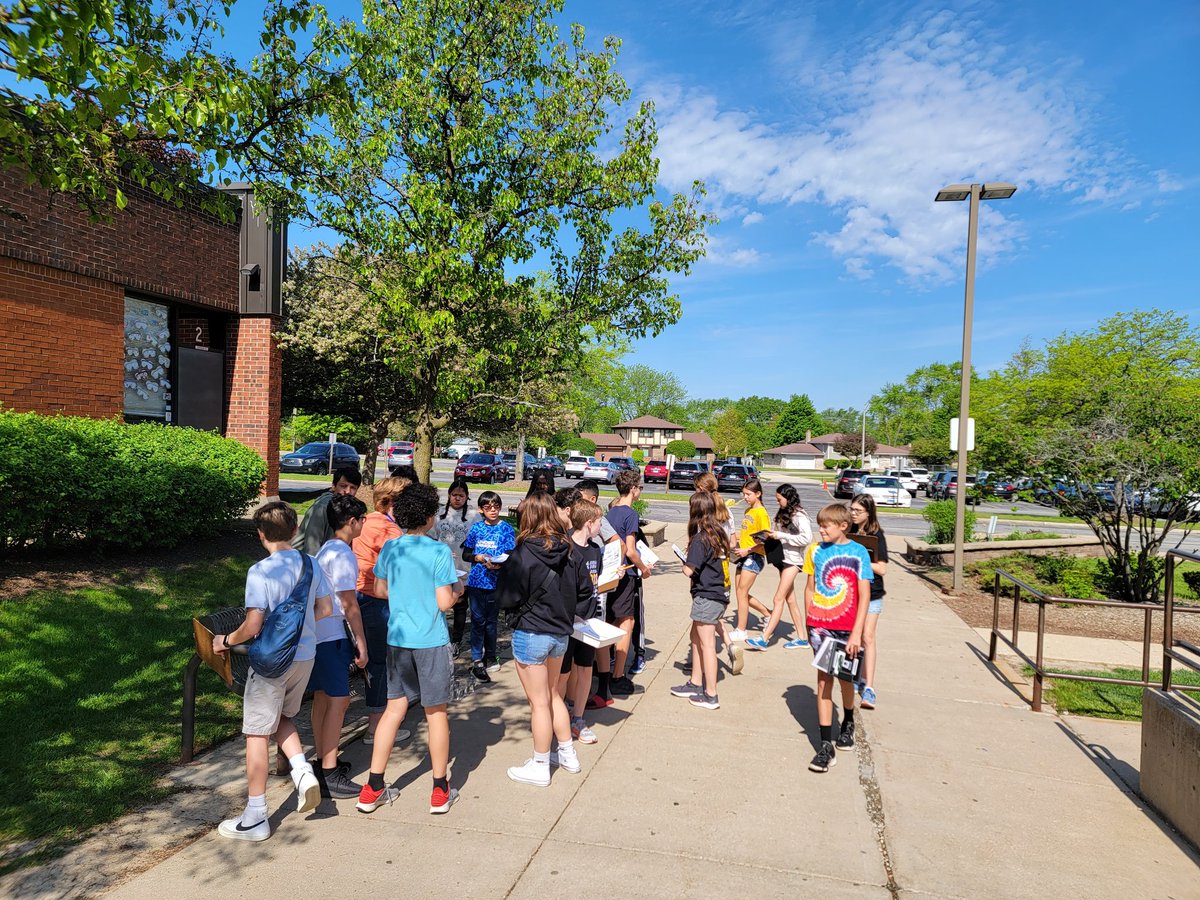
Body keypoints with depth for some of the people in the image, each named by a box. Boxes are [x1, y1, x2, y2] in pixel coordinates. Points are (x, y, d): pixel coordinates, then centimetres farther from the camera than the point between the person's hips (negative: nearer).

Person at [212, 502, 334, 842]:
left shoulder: (260, 572, -18)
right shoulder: (311, 565, 1)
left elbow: (252, 626, -20)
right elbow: (325, 609, 8)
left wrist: (225, 640, -2)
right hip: (305, 657, 6)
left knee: (257, 734, 7)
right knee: (282, 719, 27)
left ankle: (255, 818, 16)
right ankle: (303, 772, 10)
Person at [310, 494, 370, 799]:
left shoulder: (327, 549, 13)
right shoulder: (343, 554, -16)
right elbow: (349, 604, -17)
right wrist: (361, 642, -12)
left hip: (317, 632, 10)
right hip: (332, 635, -10)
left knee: (323, 698, 16)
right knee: (339, 699, -7)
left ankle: (323, 762, 27)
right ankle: (330, 776, -5)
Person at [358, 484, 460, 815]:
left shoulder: (389, 548, -1)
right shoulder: (439, 551, -15)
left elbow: (381, 589, 11)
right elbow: (445, 602, -16)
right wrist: (455, 588, 4)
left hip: (397, 638, 4)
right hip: (432, 641, -4)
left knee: (394, 708, 15)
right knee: (436, 713, 8)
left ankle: (373, 790, 20)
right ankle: (440, 792, 20)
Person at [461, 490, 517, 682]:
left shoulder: (506, 529, -1)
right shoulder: (476, 528, 4)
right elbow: (465, 554, 8)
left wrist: (499, 564, -25)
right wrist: (478, 558, -11)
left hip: (495, 582, -1)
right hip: (476, 581, 1)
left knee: (491, 621, 11)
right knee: (478, 620, 2)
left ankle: (490, 656, 28)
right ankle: (477, 661, 8)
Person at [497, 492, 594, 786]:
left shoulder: (523, 555, -20)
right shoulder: (570, 552, -4)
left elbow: (507, 599, -15)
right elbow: (586, 594, 2)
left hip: (531, 634, -6)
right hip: (561, 633, 6)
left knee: (539, 703, 7)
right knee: (552, 694, 24)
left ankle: (540, 767, 22)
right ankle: (567, 754, 34)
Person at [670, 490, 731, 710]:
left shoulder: (700, 538, -19)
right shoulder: (719, 534, 6)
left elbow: (689, 570, -21)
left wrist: (684, 564, -1)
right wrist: (692, 562, 8)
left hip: (707, 597, -9)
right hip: (719, 593, 9)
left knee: (707, 643, -1)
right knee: (696, 637, 20)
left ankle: (710, 696, 7)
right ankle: (696, 683, 31)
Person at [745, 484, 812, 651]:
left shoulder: (799, 516, -12)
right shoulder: (783, 514, 14)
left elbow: (806, 538, -21)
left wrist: (781, 536, -20)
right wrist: (771, 537, -1)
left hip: (793, 560, -9)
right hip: (783, 558, 9)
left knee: (778, 599, -9)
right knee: (790, 599, 12)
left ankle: (764, 639, -10)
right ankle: (802, 637, 21)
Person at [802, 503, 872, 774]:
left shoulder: (859, 553, -6)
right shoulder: (815, 550, 3)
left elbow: (864, 596, -8)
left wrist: (857, 633, -13)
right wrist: (808, 623, 9)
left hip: (846, 629, -1)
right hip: (819, 626, 2)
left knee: (845, 678, 16)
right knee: (823, 681, 0)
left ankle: (848, 723, 44)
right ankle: (826, 746, 3)